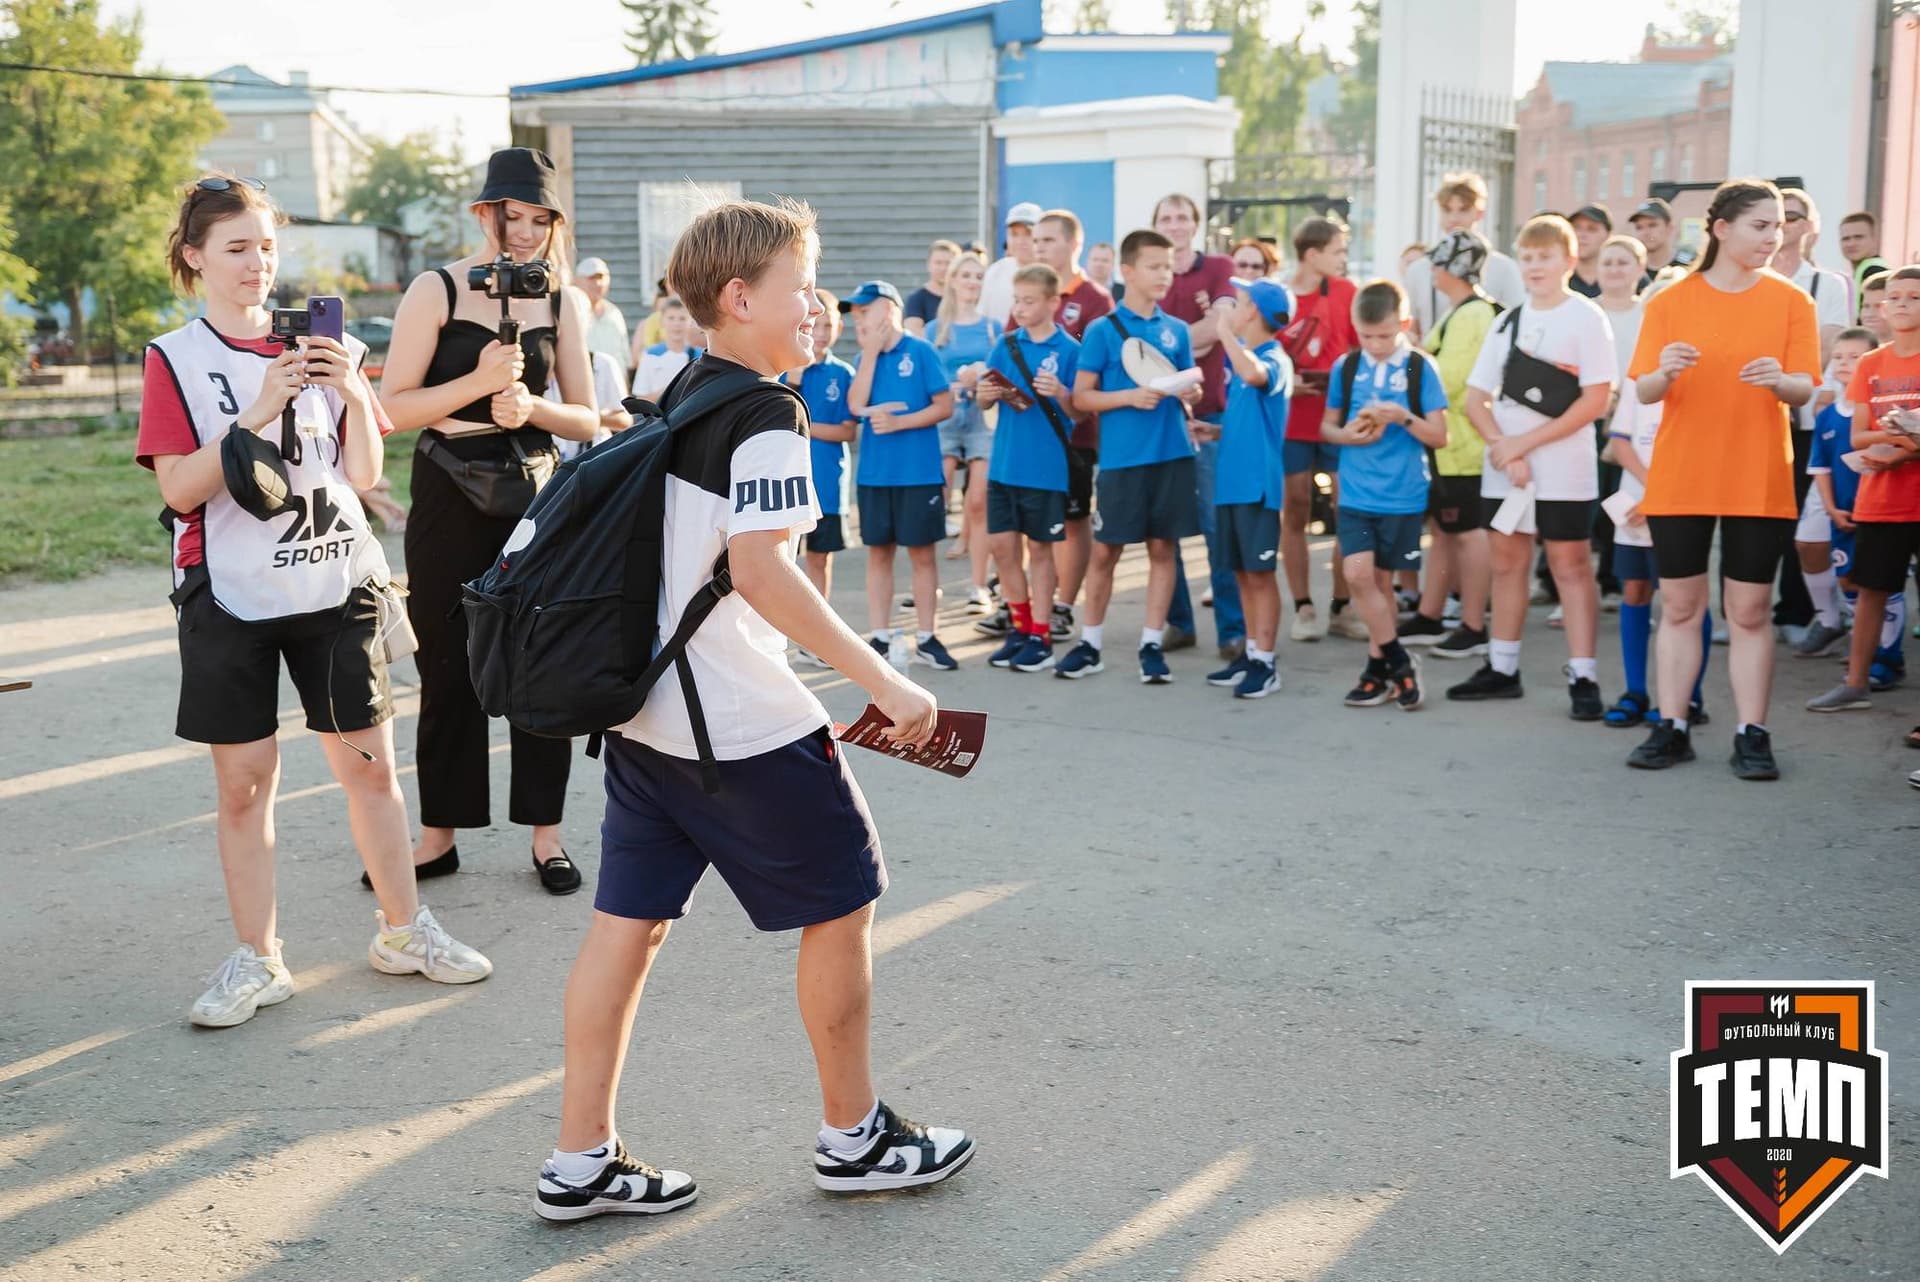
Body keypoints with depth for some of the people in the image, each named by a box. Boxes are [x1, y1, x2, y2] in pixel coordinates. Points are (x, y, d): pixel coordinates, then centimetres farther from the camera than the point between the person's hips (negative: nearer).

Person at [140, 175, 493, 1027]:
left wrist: (352, 393, -12)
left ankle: (402, 931, 20)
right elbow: (178, 489, -10)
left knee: (369, 763, 6)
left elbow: (364, 474, 4)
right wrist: (256, 413, -19)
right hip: (231, 596, -2)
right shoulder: (176, 359, 0)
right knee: (245, 781, 3)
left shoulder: (322, 345, 7)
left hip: (333, 582, 2)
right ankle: (257, 960, 14)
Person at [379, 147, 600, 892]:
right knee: (447, 669, 5)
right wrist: (477, 382, -19)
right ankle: (440, 834, 16)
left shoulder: (563, 301, 5)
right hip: (449, 496, -2)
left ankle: (545, 832, 14)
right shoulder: (436, 291, -2)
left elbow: (587, 420, 6)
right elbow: (394, 408, -7)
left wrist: (532, 406, -13)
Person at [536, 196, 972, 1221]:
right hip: (744, 723, -8)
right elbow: (760, 567, -25)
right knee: (840, 902, 8)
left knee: (629, 919, 10)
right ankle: (854, 1136, 21)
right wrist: (884, 682, -24)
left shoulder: (675, 397, 13)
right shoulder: (766, 413, -15)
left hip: (643, 707, 9)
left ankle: (581, 1160, 16)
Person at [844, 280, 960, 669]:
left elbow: (944, 406, -8)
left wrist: (898, 422, -16)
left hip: (918, 472, -4)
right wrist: (871, 353, -7)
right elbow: (856, 406, -6)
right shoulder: (864, 359, 9)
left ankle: (926, 638, 12)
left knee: (921, 552, 3)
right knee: (878, 553, 8)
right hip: (874, 473, 4)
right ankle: (881, 638, 16)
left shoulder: (921, 351, -5)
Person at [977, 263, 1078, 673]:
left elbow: (1078, 411, -6)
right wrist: (985, 394, -12)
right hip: (1004, 464, 4)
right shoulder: (1006, 345, 6)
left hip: (1046, 467, -4)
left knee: (1039, 547, 4)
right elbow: (985, 400, 10)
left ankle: (1040, 635, 13)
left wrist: (1060, 392, -26)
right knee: (1003, 545, 6)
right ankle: (1020, 626, 22)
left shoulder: (1068, 350, -6)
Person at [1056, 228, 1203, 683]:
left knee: (1163, 548, 5)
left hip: (1173, 455, 3)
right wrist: (1130, 396, -17)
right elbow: (1081, 396, -3)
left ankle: (1152, 644, 13)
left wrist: (1190, 395, -5)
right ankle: (1090, 643, 16)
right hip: (1121, 457, -3)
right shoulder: (1102, 330, -2)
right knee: (1105, 550, 3)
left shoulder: (1176, 330, 9)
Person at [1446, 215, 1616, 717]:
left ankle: (1583, 677, -1)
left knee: (1571, 566, -3)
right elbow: (1477, 398, 8)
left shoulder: (1586, 318, -5)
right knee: (1506, 563, 10)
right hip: (1503, 470, 5)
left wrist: (1524, 442, -14)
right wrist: (1502, 447, -10)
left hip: (1563, 472, -5)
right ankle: (1501, 668, 20)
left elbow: (1596, 400, -12)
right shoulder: (1508, 321, 11)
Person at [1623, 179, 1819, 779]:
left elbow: (1805, 390, -3)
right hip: (1679, 481, 0)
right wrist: (1665, 373, -24)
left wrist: (1781, 381, -26)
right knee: (1679, 606, 5)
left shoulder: (1791, 301, 2)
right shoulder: (1671, 302, 1)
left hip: (1759, 483, 0)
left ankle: (1752, 735, 8)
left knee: (1750, 612, 2)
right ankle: (1671, 728, 13)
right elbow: (1643, 392, -2)